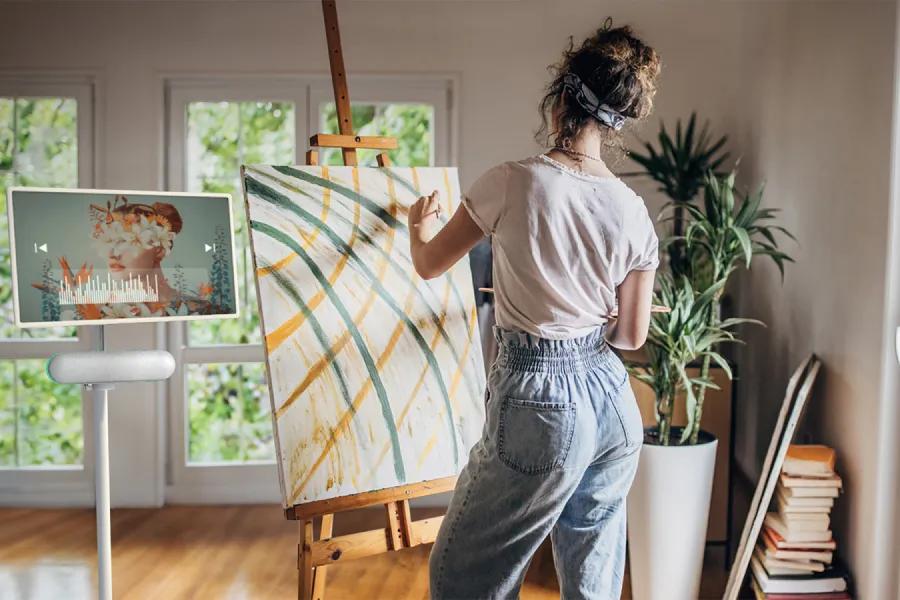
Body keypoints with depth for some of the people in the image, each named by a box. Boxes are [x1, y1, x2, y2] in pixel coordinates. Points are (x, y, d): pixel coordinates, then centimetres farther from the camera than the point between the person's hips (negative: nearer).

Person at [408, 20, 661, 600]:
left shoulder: (512, 182, -14)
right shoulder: (633, 212, -2)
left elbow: (430, 264, 1)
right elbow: (631, 335, 4)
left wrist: (419, 226, 23)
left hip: (542, 404, -5)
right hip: (612, 400, 6)